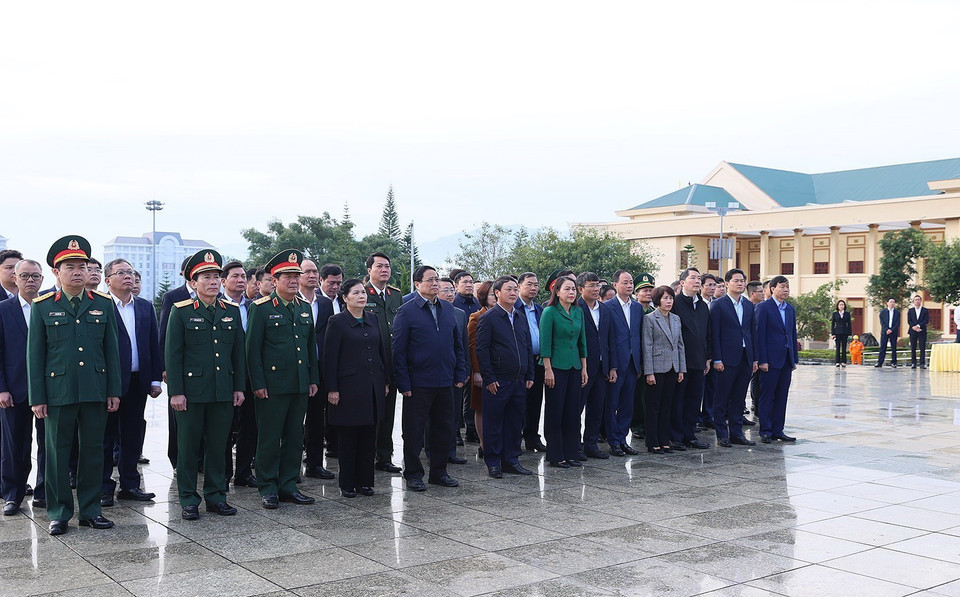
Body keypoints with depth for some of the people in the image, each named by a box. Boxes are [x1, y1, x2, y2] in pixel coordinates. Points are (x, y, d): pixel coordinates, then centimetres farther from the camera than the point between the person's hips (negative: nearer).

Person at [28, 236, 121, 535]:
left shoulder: (103, 303, 7)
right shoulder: (42, 306, 2)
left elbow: (111, 350, 8)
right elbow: (35, 354, 1)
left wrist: (114, 391, 4)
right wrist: (36, 397, -3)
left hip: (95, 392, 2)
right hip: (58, 392, -2)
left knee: (93, 450, 7)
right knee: (58, 452, 5)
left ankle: (90, 510, 19)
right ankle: (59, 513, 16)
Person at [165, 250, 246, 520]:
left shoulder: (232, 311, 9)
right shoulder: (181, 312, -3)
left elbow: (239, 352, 12)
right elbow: (173, 354, -5)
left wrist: (239, 387, 7)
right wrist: (176, 392, -10)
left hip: (224, 393, 3)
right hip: (191, 392, -3)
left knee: (218, 446, 10)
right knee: (188, 447, 5)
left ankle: (216, 496, 21)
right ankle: (188, 500, 15)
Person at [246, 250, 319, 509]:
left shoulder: (305, 308, 13)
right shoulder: (262, 308, -5)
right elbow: (253, 349, -8)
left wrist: (313, 379, 12)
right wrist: (258, 383, -12)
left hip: (300, 386, 6)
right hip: (272, 386, -6)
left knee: (294, 437, 11)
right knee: (269, 439, 2)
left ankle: (288, 486, 20)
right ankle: (268, 488, 12)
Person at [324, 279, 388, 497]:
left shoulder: (372, 319, 10)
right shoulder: (337, 322, -6)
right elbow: (330, 358, -8)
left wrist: (385, 381, 12)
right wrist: (332, 389, -12)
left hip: (373, 386, 5)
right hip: (349, 386, -5)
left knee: (369, 437, 8)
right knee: (347, 438, 3)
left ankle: (365, 481, 17)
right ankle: (347, 484, 12)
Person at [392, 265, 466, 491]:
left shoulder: (448, 309, 11)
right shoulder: (406, 312, -5)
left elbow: (457, 344, 15)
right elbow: (399, 350, -7)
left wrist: (460, 374, 8)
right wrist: (403, 383, -11)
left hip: (445, 382, 5)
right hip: (418, 383, -5)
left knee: (444, 429, 11)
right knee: (414, 431, 3)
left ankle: (439, 472, 24)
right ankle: (413, 475, 15)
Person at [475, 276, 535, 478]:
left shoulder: (521, 318, 14)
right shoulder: (488, 318, -6)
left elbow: (528, 349, 19)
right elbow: (481, 350, -10)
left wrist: (529, 376, 12)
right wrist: (489, 378, -13)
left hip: (519, 381, 6)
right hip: (497, 383, -6)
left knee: (515, 422, 10)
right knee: (493, 423, 1)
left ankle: (511, 460, 20)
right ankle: (493, 463, 10)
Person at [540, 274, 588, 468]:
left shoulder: (579, 312, 10)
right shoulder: (550, 312, -8)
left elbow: (582, 341, 14)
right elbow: (545, 342, -10)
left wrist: (584, 368, 10)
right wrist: (548, 370, -14)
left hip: (574, 367, 6)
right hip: (557, 367, -6)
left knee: (573, 411, 8)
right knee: (555, 412, 0)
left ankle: (571, 453, 16)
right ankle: (555, 456, 7)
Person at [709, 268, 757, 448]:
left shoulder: (749, 305, 13)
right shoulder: (718, 305, -4)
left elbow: (752, 332, 15)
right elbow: (715, 334, -7)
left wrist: (754, 358, 10)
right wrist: (717, 359, -13)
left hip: (745, 358, 5)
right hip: (727, 358, -5)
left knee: (739, 398, 10)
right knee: (722, 398, 0)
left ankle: (736, 432, 17)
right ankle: (722, 434, 7)